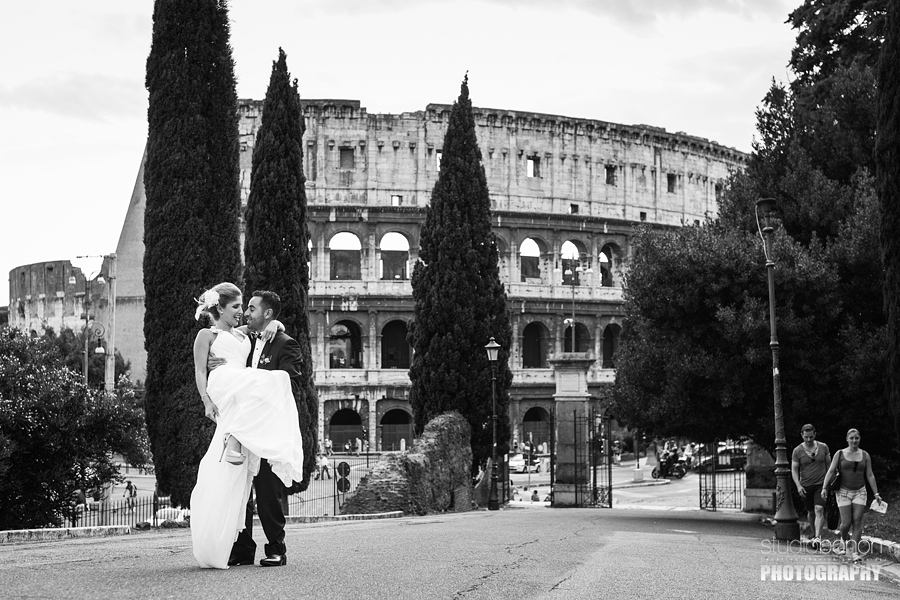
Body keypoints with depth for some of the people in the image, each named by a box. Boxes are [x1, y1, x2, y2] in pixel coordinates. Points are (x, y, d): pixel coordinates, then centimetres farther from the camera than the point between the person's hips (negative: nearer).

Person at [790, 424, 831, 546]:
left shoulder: (823, 448, 1)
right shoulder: (797, 451, -2)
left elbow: (829, 465, 11)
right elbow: (794, 470, -2)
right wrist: (798, 486, -14)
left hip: (821, 485, -1)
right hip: (806, 486, 1)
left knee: (819, 510, -17)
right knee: (811, 512, 13)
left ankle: (818, 537, -23)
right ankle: (814, 534, 33)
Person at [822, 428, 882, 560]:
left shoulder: (865, 455, 4)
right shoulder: (840, 454, -1)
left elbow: (870, 475, 7)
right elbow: (831, 471, -3)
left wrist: (876, 493, 5)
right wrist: (824, 488, -13)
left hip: (860, 492, 2)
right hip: (844, 492, -2)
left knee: (857, 521, -7)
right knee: (846, 523, -6)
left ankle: (855, 551, -4)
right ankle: (844, 540, 27)